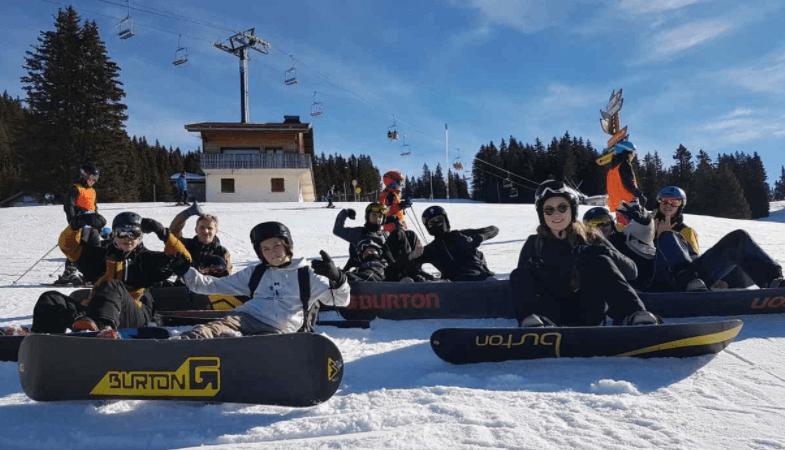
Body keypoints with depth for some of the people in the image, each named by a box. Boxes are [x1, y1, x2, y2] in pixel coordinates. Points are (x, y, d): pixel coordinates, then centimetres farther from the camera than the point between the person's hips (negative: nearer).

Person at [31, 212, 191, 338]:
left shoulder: (147, 259, 19)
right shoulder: (104, 255, 27)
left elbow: (182, 258, 8)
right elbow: (69, 246, 23)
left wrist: (163, 233, -4)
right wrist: (77, 225, 4)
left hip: (133, 316, -4)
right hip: (93, 312, 4)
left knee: (113, 287, -34)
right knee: (50, 299, -14)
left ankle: (103, 326, -66)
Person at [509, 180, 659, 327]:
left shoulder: (590, 239, 7)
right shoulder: (534, 244, 9)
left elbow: (631, 270, 0)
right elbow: (521, 282, 5)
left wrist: (604, 252, -18)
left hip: (588, 316, 0)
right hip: (552, 316, 1)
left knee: (600, 263, -19)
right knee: (519, 276, -19)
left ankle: (634, 316, -37)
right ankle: (533, 320, -45)